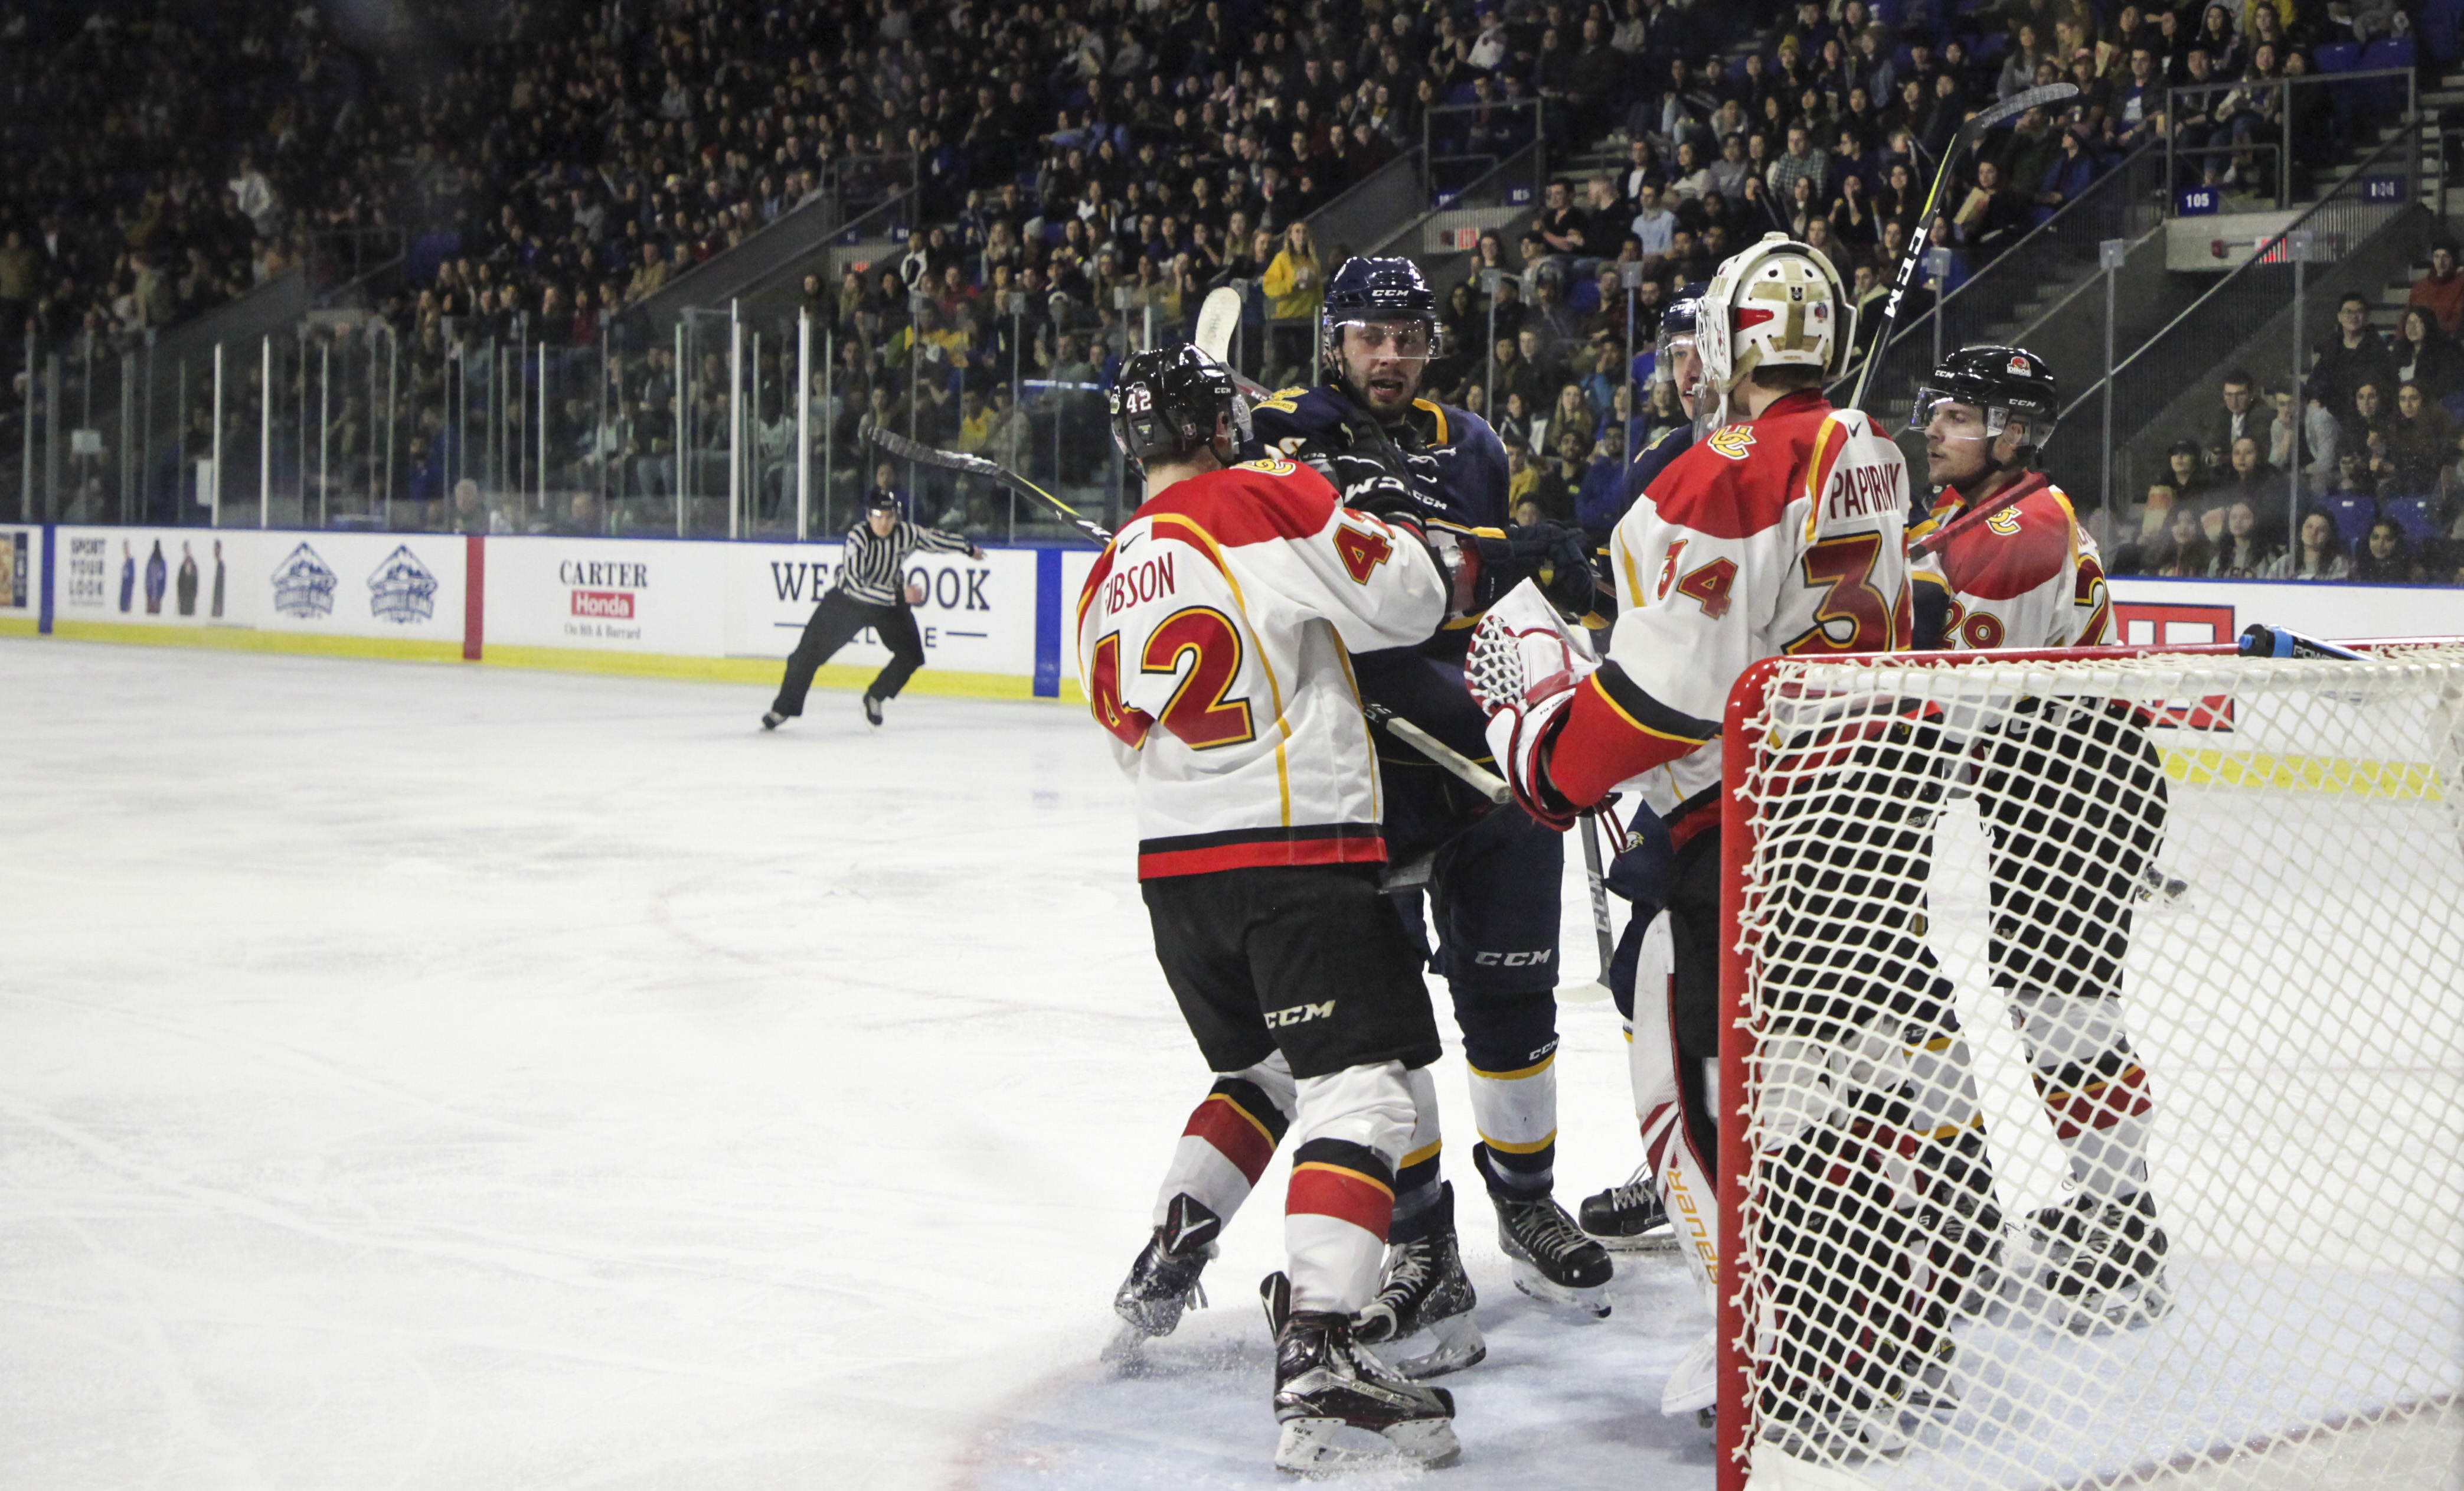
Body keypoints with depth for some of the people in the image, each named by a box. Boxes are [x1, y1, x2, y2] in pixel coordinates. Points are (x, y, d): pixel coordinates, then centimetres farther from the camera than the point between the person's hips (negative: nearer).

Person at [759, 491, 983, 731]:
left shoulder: (906, 533, -16)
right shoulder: (857, 537, -29)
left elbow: (933, 538, 4)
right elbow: (855, 584, -36)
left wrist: (968, 549, 19)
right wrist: (898, 594, -38)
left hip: (888, 606, 4)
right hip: (846, 601, -4)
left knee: (911, 656, -6)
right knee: (810, 652, -6)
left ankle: (875, 698, 17)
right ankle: (783, 709, 8)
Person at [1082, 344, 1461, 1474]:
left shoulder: (1107, 583, 15)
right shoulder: (1267, 501, -6)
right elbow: (1406, 600, -7)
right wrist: (1386, 516, 11)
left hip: (1171, 865, 8)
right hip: (1297, 848, -8)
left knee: (1265, 1072, 28)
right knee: (1362, 1088, -12)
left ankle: (1164, 1260, 26)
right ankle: (1315, 1355, -25)